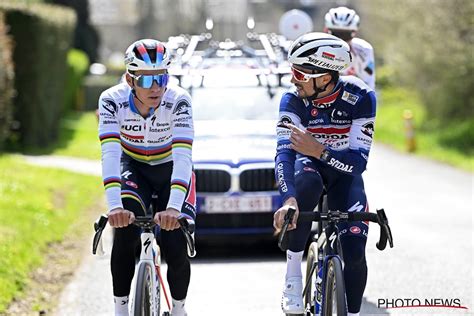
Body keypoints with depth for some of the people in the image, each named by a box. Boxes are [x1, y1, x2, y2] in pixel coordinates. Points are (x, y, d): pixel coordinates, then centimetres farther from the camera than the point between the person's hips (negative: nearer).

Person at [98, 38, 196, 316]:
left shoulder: (178, 101, -29)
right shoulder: (112, 100, -26)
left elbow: (182, 156, -37)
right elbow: (110, 153, -35)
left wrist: (173, 207, -51)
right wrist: (115, 205, -49)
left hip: (171, 171, 0)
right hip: (133, 169, 1)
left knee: (176, 249, -12)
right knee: (125, 227, -27)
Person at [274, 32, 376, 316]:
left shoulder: (361, 98, -26)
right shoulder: (293, 100, -24)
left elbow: (359, 161, -29)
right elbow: (284, 152, -35)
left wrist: (317, 150, -45)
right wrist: (289, 199, -53)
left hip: (344, 172, 0)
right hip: (309, 164, 0)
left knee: (355, 253, -15)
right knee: (307, 184, -39)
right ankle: (293, 277, -31)